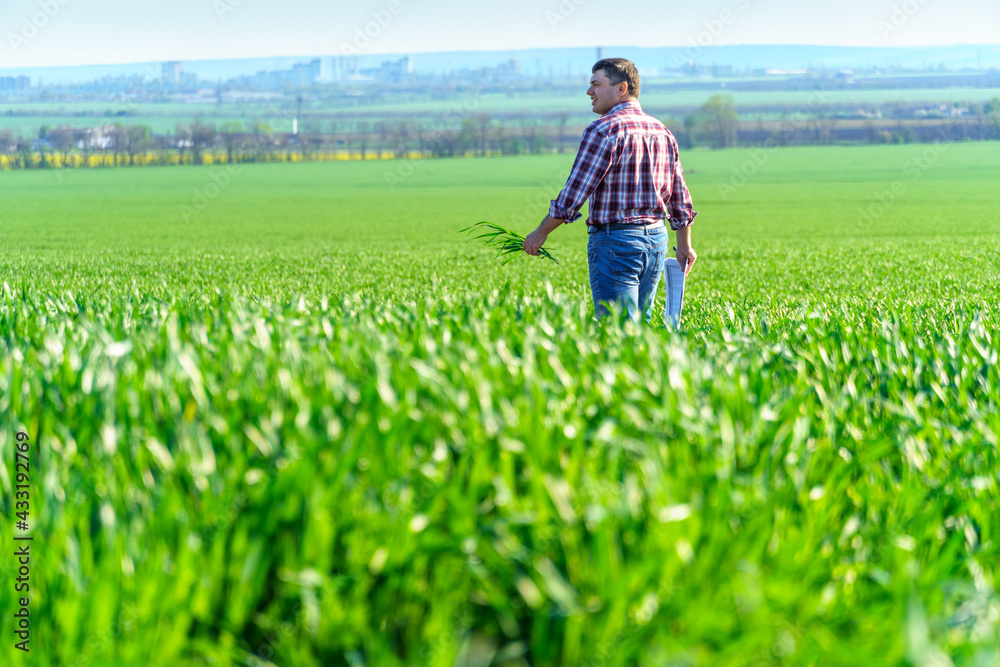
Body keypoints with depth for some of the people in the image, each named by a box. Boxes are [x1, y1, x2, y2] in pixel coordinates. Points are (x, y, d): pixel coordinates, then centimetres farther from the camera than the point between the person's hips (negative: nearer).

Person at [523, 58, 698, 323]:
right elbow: (680, 199, 15)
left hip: (615, 241, -8)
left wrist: (541, 232, -1)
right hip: (657, 240, 8)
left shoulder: (604, 130, -13)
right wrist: (685, 246, 26)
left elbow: (573, 195, -14)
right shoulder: (662, 131, 11)